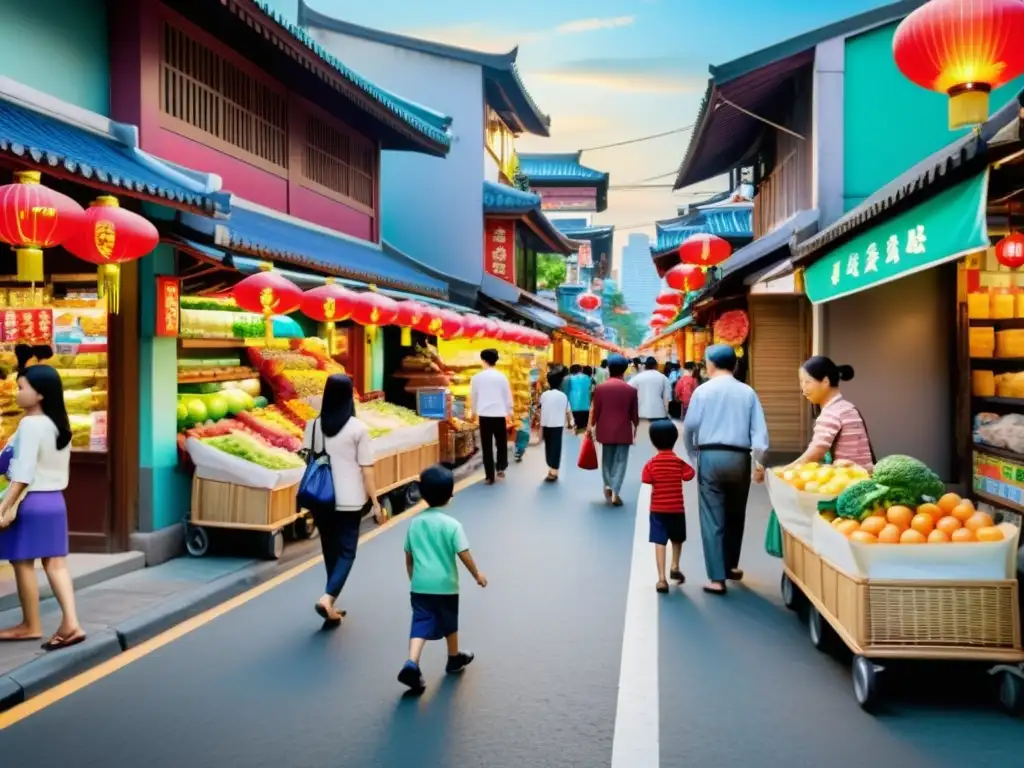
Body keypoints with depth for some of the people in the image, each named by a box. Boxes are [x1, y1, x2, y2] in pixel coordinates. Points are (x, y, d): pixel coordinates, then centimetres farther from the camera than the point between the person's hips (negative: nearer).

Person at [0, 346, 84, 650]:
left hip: (30, 502, -8)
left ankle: (31, 625, 18)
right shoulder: (59, 424, 9)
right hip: (54, 500, 8)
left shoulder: (30, 424, -16)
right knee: (55, 563, 7)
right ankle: (70, 623, 0)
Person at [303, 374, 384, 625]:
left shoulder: (313, 425, 0)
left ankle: (332, 608, 22)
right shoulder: (358, 428, -10)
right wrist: (375, 502, -2)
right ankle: (327, 598, -14)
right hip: (349, 501, -4)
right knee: (346, 552, 6)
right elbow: (366, 469, -9)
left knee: (330, 551, 15)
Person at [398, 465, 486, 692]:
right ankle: (455, 659, 37)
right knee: (449, 623, 18)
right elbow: (464, 554, -13)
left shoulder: (415, 522, 1)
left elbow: (408, 556, 9)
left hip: (420, 585, 3)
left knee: (421, 623, 1)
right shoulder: (452, 524, -13)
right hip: (445, 584, -2)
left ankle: (411, 664, -19)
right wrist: (477, 575, 2)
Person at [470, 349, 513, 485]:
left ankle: (490, 476, 5)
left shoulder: (477, 378, 0)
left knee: (487, 446, 4)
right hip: (499, 415, 0)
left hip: (484, 415, 0)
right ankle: (501, 468, 10)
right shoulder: (501, 377, -2)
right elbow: (508, 396, 5)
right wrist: (509, 411, 21)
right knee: (501, 443, 18)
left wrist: (475, 411, 28)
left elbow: (473, 397, 10)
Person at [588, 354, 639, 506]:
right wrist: (635, 428, 17)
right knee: (620, 460, 3)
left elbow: (595, 411, -1)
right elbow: (634, 414, 1)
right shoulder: (631, 390, -4)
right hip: (623, 431, -1)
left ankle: (608, 485, 20)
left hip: (605, 430, 1)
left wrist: (592, 426, 13)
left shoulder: (600, 388, -4)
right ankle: (615, 492, -2)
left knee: (607, 459, 20)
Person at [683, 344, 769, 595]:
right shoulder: (748, 392, 4)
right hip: (739, 458, 2)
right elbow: (759, 429, -4)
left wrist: (693, 453, 17)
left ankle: (717, 578, -3)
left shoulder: (702, 391, 0)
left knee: (712, 518, 0)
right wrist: (759, 461, -3)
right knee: (735, 515, 19)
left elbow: (689, 427, 2)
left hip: (710, 457, -2)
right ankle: (731, 566, 35)